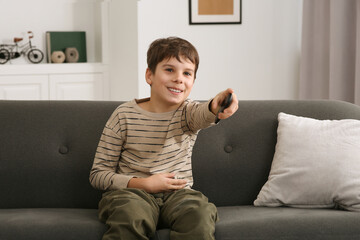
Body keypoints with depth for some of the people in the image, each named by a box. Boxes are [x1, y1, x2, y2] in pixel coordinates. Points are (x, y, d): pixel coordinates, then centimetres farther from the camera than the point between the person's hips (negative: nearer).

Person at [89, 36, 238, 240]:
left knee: (199, 217, -32)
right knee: (131, 217, -36)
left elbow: (203, 113, -24)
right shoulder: (125, 114, 1)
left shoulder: (187, 112, 5)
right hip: (133, 192, -1)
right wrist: (144, 183, -10)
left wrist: (216, 107, -49)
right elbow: (98, 175, 3)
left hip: (178, 194, 1)